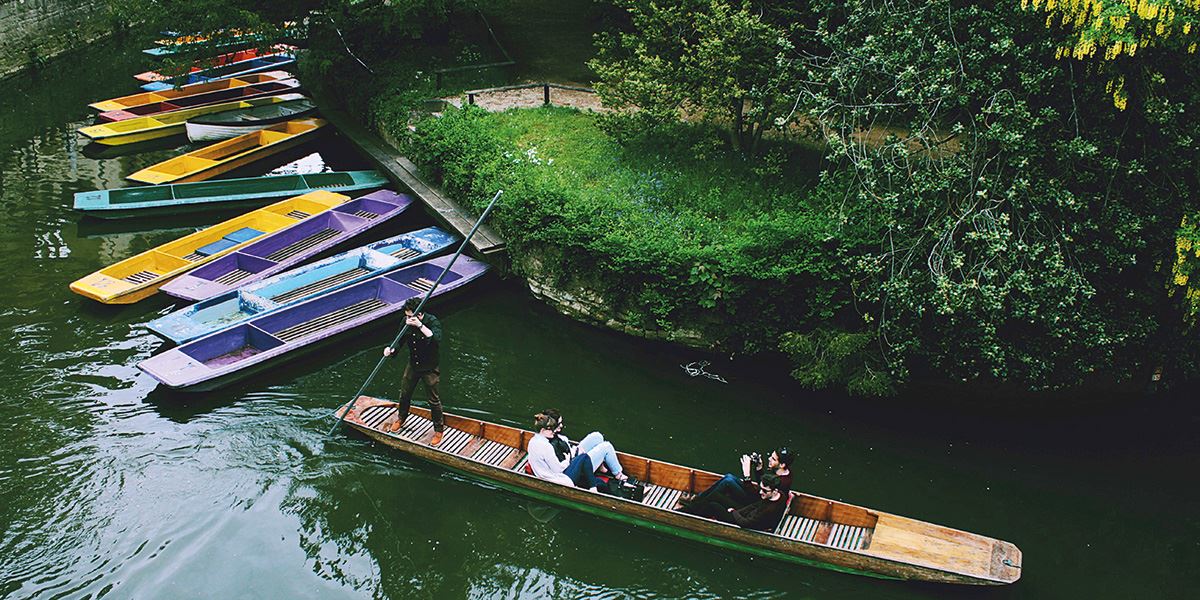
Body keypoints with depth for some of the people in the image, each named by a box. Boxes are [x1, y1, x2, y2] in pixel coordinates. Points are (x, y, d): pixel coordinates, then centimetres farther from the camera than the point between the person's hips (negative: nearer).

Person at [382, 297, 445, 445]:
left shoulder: (432, 322, -25)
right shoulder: (406, 322, -8)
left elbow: (436, 339, -43)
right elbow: (400, 340, 1)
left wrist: (420, 325, -49)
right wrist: (391, 349, -20)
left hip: (430, 368, -6)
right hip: (413, 365, 6)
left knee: (433, 400, 3)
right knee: (404, 394, 20)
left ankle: (438, 430, 21)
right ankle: (401, 419, 47)